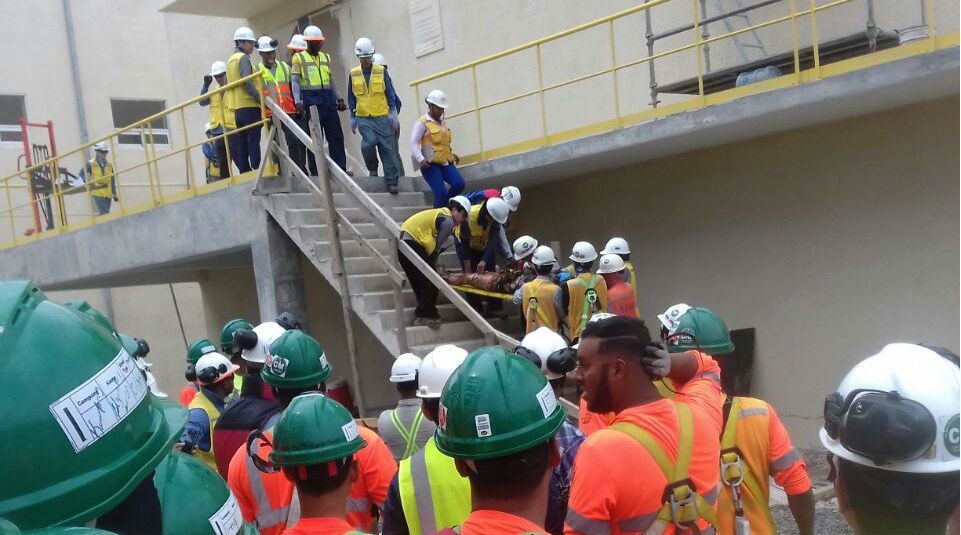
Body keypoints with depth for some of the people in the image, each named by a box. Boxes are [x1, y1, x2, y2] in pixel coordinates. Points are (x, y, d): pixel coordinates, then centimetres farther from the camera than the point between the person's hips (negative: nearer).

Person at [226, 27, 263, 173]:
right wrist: (261, 99, -16)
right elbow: (247, 82, -18)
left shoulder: (231, 59, 20)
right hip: (249, 106, -9)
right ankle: (257, 169, -14)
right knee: (253, 140, -10)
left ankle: (245, 172, 8)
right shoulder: (243, 58, -7)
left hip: (237, 107, 9)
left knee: (241, 143, 7)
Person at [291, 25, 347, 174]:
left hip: (328, 100, 5)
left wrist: (338, 99, 14)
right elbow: (295, 81, -5)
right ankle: (316, 172, 4)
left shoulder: (325, 58, 18)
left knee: (336, 136, 3)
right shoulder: (299, 58, 2)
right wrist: (298, 102, -16)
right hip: (310, 101, -5)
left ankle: (340, 170, 8)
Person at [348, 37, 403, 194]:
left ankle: (391, 181, 8)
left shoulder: (381, 71, 3)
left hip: (382, 117, 0)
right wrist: (353, 118, 10)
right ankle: (372, 168, 6)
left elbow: (390, 93, 5)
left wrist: (393, 114, -1)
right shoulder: (353, 74, 6)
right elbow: (351, 97, 12)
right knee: (369, 142, -22)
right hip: (364, 118, 0)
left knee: (388, 148, -1)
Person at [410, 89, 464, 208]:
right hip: (430, 164, -7)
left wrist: (451, 154, 28)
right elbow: (414, 143, -15)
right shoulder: (422, 123, -6)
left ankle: (443, 205, 9)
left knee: (459, 184, -14)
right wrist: (421, 159, -27)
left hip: (445, 162, 7)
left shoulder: (441, 121, 17)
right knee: (441, 192, -18)